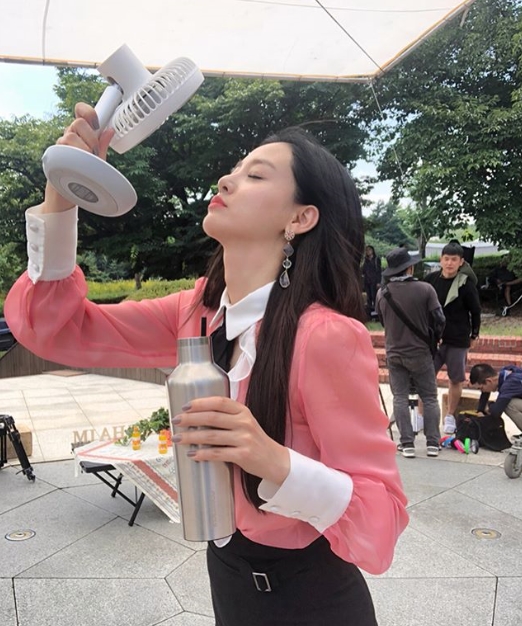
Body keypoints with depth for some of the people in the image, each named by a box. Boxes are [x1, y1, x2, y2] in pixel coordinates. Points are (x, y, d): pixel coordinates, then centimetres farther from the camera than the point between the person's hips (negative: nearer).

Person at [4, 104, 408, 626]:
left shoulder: (327, 336, -28)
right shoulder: (201, 313, -9)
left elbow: (382, 516, -23)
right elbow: (54, 325, -7)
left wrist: (276, 464, -40)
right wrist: (62, 193, -18)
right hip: (226, 572, 5)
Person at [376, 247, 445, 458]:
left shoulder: (382, 293, -6)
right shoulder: (425, 289, -14)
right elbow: (439, 320, -8)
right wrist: (434, 338, 11)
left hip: (394, 353, 2)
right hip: (420, 352, -2)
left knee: (400, 397, 8)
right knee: (429, 397, 10)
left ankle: (407, 443, 7)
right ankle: (432, 443, 12)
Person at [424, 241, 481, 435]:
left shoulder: (466, 285, -10)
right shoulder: (430, 279, -4)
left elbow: (475, 311, 0)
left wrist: (474, 335, 6)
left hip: (458, 341, -1)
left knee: (456, 380, 9)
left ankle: (450, 417, 26)